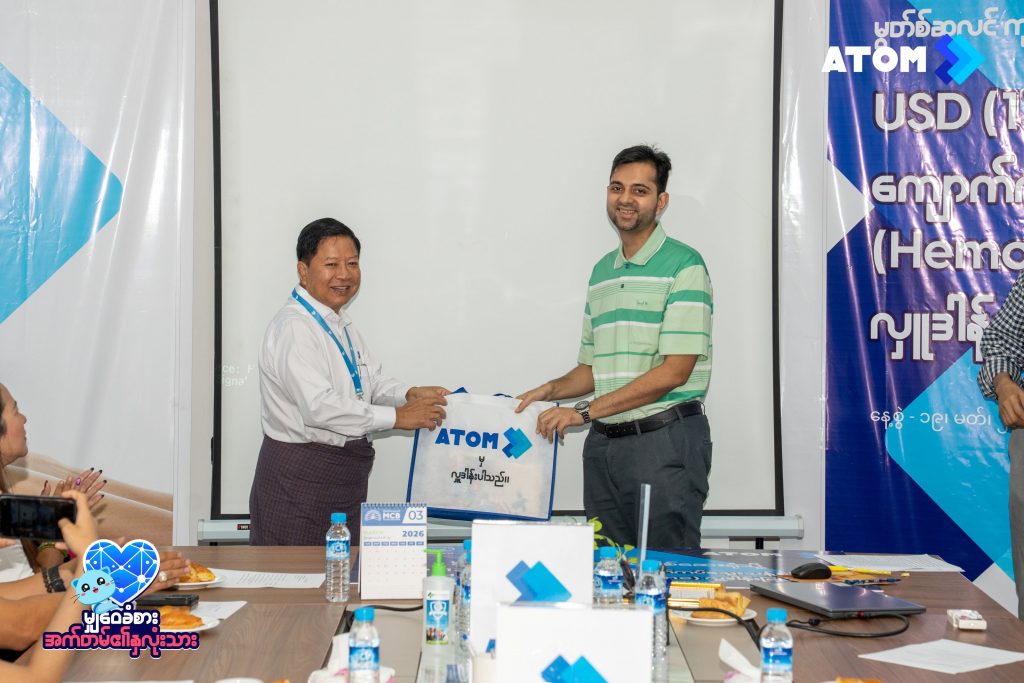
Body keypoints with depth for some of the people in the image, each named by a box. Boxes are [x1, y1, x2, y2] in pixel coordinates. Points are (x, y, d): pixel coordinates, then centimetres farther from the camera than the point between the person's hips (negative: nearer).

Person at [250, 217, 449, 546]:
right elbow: (318, 406, -25)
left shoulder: (341, 323, 14)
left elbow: (372, 380, 17)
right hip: (300, 475, -9)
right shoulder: (293, 327, -18)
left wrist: (409, 394, -4)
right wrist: (397, 416, -22)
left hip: (344, 475, 9)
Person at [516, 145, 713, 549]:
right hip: (603, 442, 7)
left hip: (665, 439, -7)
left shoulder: (684, 266, -7)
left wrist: (585, 411, -15)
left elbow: (674, 371, -15)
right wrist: (552, 390, 1)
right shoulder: (601, 272, 16)